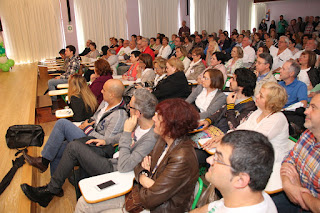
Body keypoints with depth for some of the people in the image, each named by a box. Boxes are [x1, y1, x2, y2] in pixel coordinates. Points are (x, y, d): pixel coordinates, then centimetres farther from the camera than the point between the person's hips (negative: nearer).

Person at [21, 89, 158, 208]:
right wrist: (106, 141, 10)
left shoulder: (150, 139, -30)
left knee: (74, 147, -14)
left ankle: (50, 190, 6)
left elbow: (124, 167, -34)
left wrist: (127, 132, -32)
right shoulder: (141, 123, -4)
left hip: (113, 169, -9)